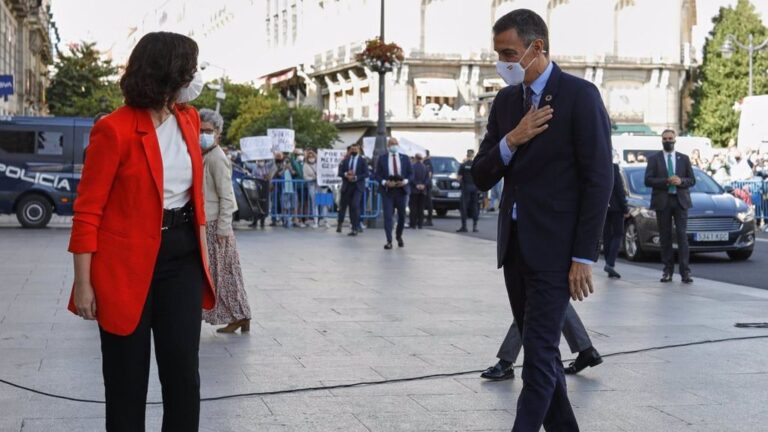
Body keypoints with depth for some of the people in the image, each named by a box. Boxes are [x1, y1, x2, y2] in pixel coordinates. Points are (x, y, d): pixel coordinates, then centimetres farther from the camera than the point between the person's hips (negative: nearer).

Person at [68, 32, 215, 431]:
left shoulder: (189, 119, 6)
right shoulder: (115, 129, -14)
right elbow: (88, 210, -12)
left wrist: (202, 250, 16)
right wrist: (84, 283, -14)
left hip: (182, 257, 5)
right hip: (128, 262, -5)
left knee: (183, 370, 2)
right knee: (127, 377, 6)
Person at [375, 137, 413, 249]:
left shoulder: (405, 158, 8)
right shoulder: (382, 158, 4)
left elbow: (410, 174, 8)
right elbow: (377, 175, 2)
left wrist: (405, 181, -12)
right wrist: (385, 182, -15)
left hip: (401, 190, 2)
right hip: (387, 190, -2)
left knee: (402, 215, 9)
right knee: (387, 215, -8)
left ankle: (399, 236, 32)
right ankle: (389, 241, -8)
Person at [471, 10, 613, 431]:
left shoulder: (579, 95, -9)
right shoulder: (505, 100, 10)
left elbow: (598, 180, -12)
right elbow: (481, 177, 8)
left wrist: (583, 257, -14)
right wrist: (511, 140, -11)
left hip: (554, 248, -7)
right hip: (515, 245, 7)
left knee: (539, 353, -7)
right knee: (540, 349, 13)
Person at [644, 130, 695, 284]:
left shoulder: (684, 159, 13)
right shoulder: (654, 159, 7)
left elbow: (692, 180, 11)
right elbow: (648, 180, -2)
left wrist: (681, 181, -10)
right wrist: (666, 181, -15)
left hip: (680, 201, 0)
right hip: (662, 201, 0)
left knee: (682, 236, -8)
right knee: (665, 237, 2)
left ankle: (685, 271, -11)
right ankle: (668, 270, 7)